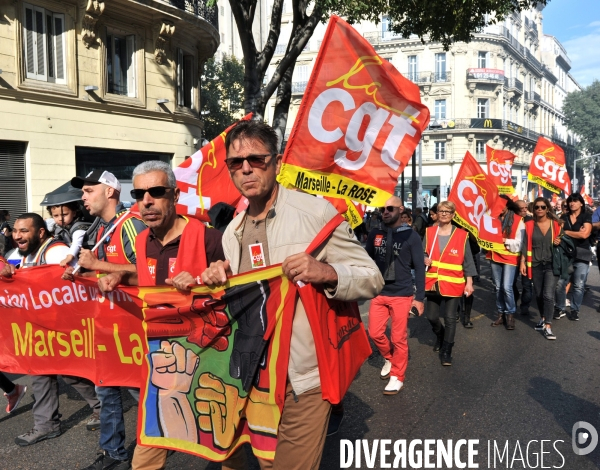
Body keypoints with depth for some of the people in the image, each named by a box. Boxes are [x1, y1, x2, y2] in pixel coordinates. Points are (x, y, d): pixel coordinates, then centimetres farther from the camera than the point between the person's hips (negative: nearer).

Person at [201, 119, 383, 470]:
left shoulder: (316, 212, -11)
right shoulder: (233, 232, 7)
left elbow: (372, 279, -10)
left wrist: (327, 273, -29)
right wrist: (218, 281, -3)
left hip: (303, 379, -5)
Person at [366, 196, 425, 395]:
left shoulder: (411, 235, -5)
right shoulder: (375, 234, 4)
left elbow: (419, 267, -3)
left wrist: (419, 297, -6)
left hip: (402, 294, -3)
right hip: (379, 293, 4)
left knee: (399, 338, 4)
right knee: (375, 333, 7)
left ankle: (397, 376, 20)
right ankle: (390, 358, 35)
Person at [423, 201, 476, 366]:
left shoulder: (461, 235, -4)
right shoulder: (429, 232, 3)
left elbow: (467, 260, -1)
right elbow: (422, 253, 11)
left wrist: (469, 282, -5)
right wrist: (425, 259, -12)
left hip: (453, 283, -3)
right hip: (432, 282, 3)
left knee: (450, 318, 0)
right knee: (431, 316, 10)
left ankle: (446, 352, 12)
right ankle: (440, 335, 41)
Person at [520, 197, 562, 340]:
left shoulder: (556, 224, 0)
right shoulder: (529, 225, 2)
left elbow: (561, 240, 12)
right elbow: (525, 245, 3)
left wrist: (559, 243, -11)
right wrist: (522, 262, -2)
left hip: (552, 264, -2)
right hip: (536, 264, 2)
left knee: (548, 295, -11)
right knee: (538, 294, 11)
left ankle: (547, 326, -9)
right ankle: (543, 318, 32)